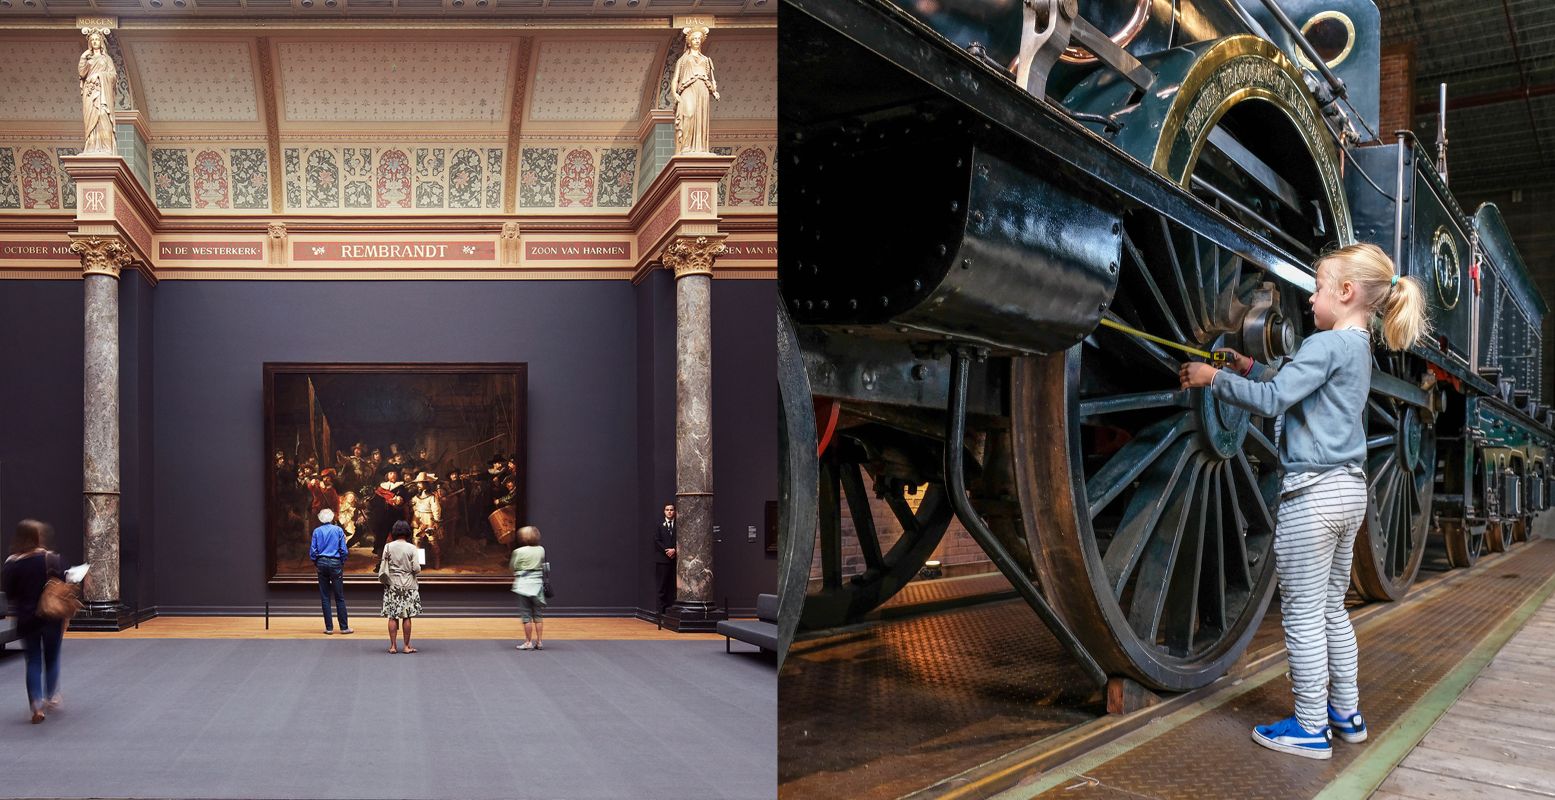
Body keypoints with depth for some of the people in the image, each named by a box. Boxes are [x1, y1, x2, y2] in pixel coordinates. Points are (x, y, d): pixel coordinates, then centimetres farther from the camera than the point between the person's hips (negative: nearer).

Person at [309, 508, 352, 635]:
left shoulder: (317, 531, 3)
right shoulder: (338, 530, -1)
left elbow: (313, 550, 2)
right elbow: (343, 549, -2)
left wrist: (315, 563, 15)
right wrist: (342, 563, 10)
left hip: (322, 563, 2)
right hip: (335, 563, -1)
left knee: (325, 597, 6)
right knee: (339, 597, 2)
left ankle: (329, 627, 5)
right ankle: (344, 627, 2)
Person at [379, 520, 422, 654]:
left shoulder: (388, 547, -3)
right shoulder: (411, 548, -8)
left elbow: (383, 567, -2)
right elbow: (416, 568, -9)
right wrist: (418, 568, 11)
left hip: (392, 585, 1)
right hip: (408, 585, -1)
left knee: (392, 616, 6)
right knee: (407, 617, 4)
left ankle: (392, 646, 7)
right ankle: (407, 646, 8)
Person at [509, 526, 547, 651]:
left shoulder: (518, 552, -11)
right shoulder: (541, 550, 0)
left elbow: (512, 567, -1)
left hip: (523, 585, -4)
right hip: (537, 584, 4)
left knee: (526, 615, 4)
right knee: (538, 615, 11)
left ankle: (529, 642, 5)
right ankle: (539, 642, 12)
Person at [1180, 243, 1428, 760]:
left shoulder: (1327, 345, -13)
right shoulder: (1358, 349, 16)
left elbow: (1273, 400, -19)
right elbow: (1296, 390, 22)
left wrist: (1214, 378, -10)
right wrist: (1250, 369, 18)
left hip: (1313, 493, -10)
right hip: (1349, 490, 10)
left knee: (1302, 613, -2)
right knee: (1331, 607, 18)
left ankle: (1311, 728, 4)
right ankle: (1346, 713, 27)